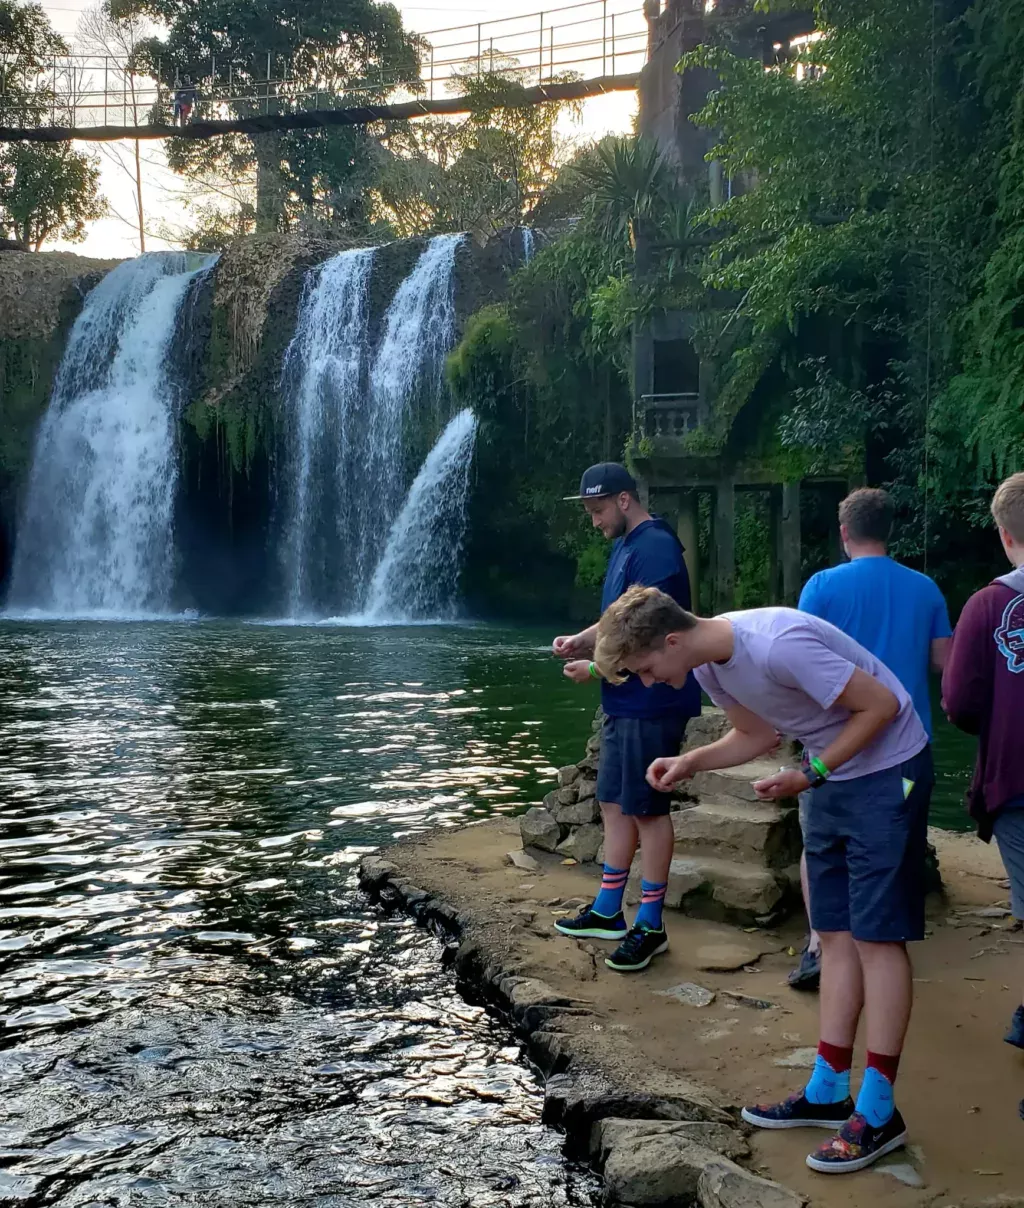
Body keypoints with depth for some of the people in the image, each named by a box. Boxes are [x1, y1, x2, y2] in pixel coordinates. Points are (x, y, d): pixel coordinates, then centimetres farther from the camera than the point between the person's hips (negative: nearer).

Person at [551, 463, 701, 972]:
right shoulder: (625, 547, 15)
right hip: (625, 701, 10)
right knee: (614, 803, 15)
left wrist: (596, 667, -14)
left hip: (652, 702, -10)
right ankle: (608, 912, 27)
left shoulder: (654, 548, -18)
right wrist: (580, 640, 4)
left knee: (646, 810, -1)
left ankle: (650, 926, 11)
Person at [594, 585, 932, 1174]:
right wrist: (689, 764, -6)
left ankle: (878, 1111, 4)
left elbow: (880, 705, -22)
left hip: (888, 767, -8)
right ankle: (829, 1090, 19)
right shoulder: (709, 664, -3)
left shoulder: (777, 645, -31)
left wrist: (809, 775, -21)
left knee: (876, 934, -4)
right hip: (833, 778, 9)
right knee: (837, 933, 11)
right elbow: (758, 735, 10)